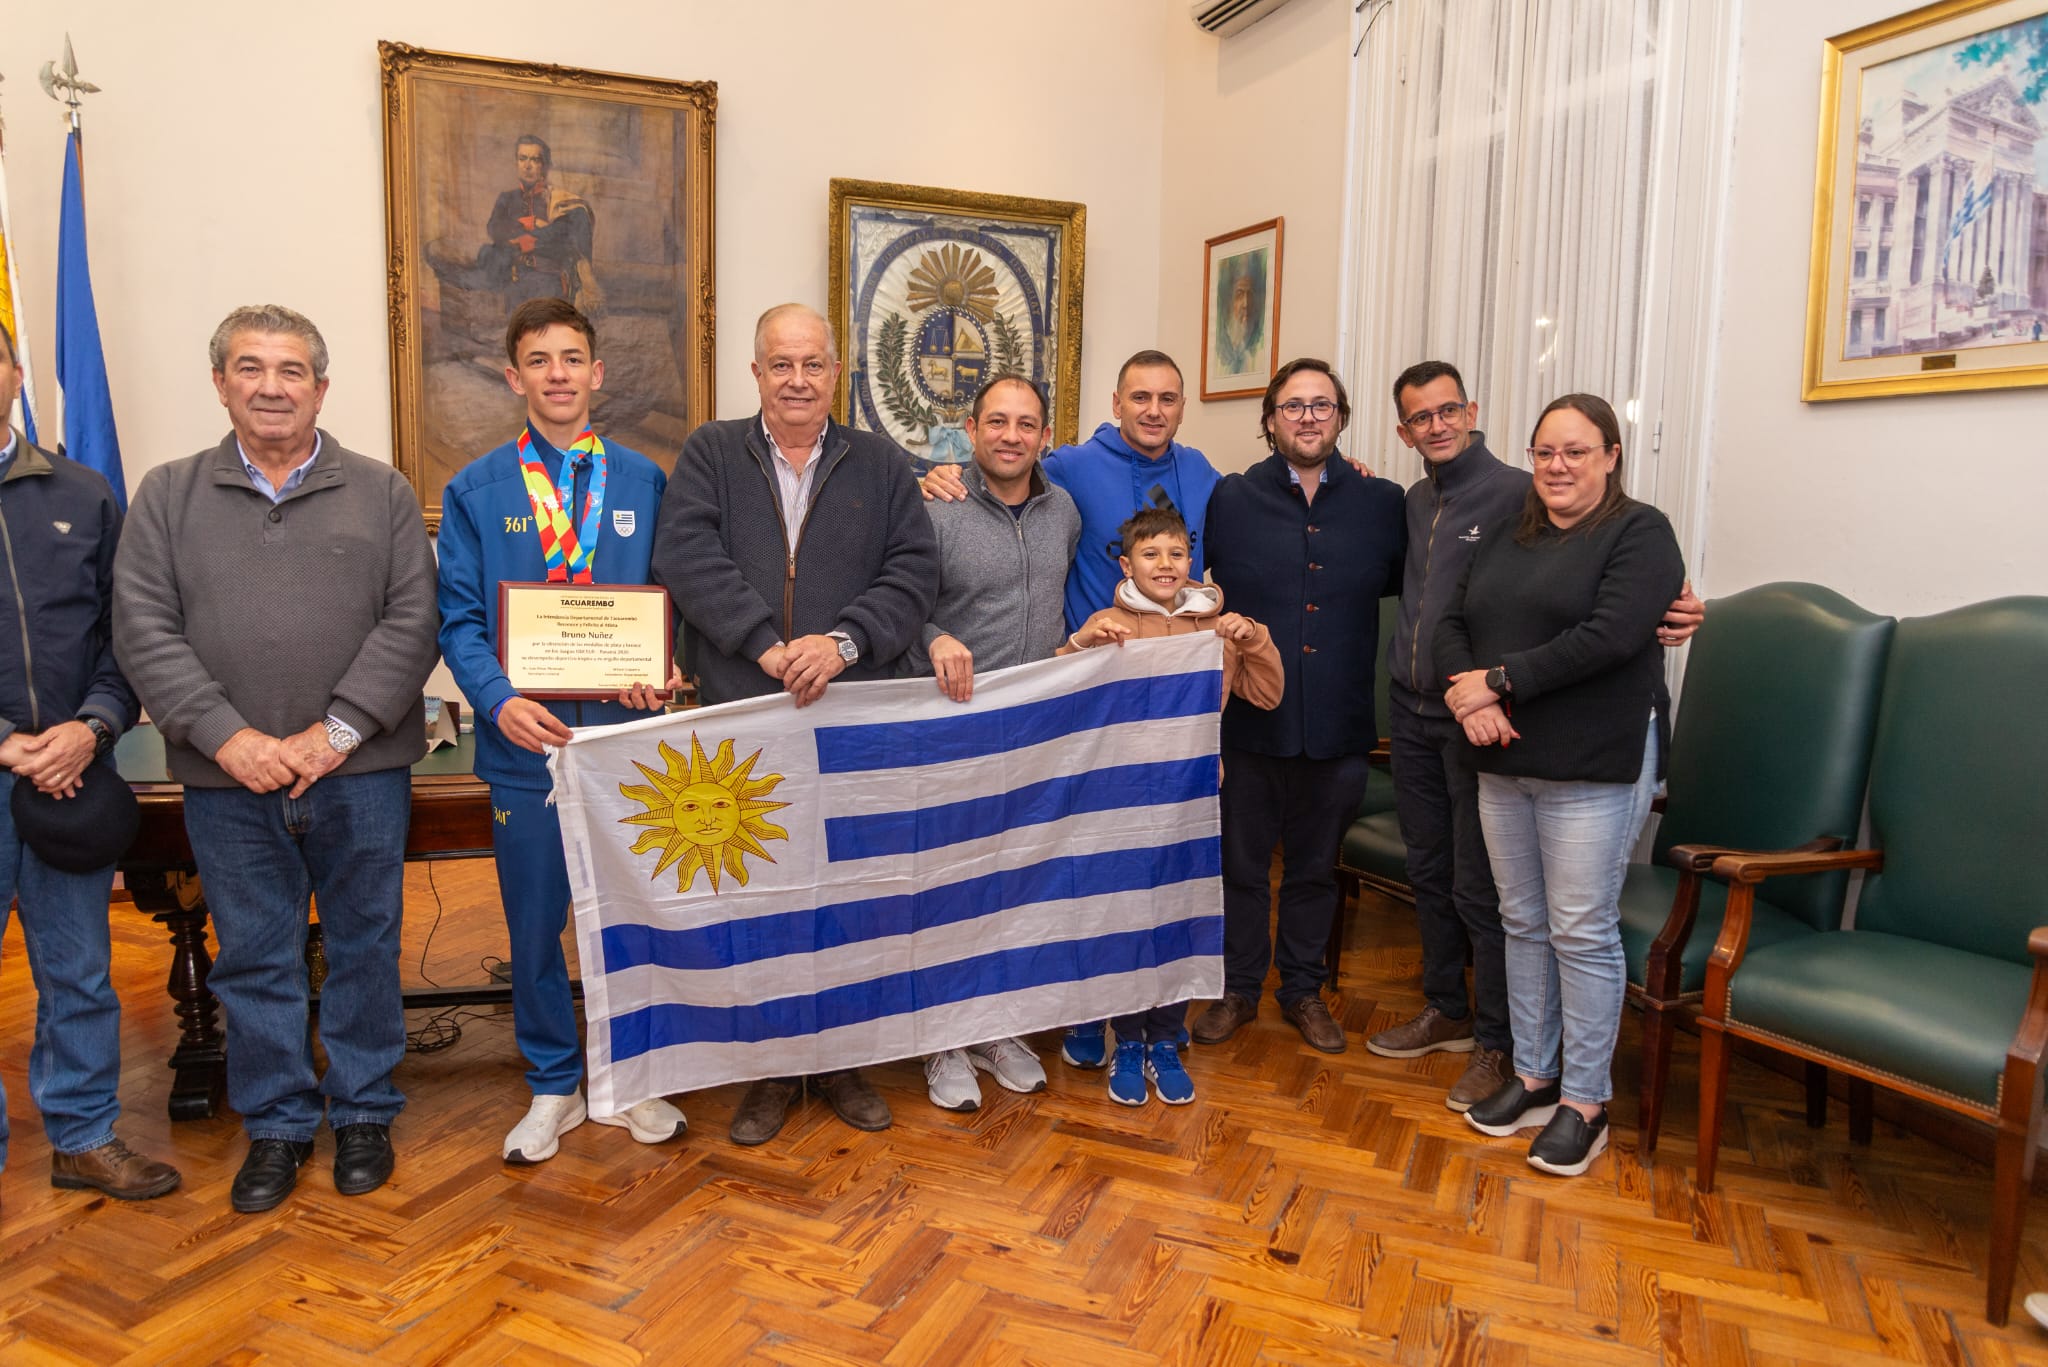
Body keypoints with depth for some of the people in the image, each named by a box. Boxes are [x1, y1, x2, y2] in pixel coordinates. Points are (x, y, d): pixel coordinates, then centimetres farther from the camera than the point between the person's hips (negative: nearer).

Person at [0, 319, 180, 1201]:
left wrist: (92, 727, -10)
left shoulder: (84, 497, 8)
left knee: (79, 972, 12)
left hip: (71, 771, 2)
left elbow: (126, 633, 6)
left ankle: (84, 1136, 27)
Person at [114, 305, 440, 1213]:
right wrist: (228, 736, -12)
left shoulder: (382, 493, 4)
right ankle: (275, 1126, 27)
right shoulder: (167, 496, 7)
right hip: (228, 778, 1)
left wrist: (336, 731, -12)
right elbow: (144, 632, 0)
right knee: (255, 959, 10)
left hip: (361, 773, -1)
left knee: (365, 947, 9)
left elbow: (411, 621, -4)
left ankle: (363, 1114, 26)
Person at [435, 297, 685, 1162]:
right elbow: (459, 620, -1)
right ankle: (553, 1088, 29)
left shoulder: (644, 481, 6)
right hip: (526, 739, 0)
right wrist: (499, 699, -18)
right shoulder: (476, 491, 3)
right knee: (534, 926, 10)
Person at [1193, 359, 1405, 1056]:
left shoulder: (1382, 503, 2)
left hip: (1337, 726, 1)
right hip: (1250, 720, -1)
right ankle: (1239, 989, 30)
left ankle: (1303, 989, 34)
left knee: (1315, 867, 16)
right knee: (1242, 863, 12)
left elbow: (1403, 583, 14)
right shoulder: (1230, 500, 0)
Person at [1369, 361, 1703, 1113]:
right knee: (1428, 871, 16)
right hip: (1411, 714, 7)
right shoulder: (1412, 502, 12)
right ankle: (1446, 1010, 32)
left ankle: (1499, 1043, 13)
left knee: (1481, 889, -2)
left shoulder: (1518, 494, -10)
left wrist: (1670, 613, -35)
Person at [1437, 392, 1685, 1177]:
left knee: (1581, 932, -1)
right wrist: (1468, 697, -11)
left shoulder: (1639, 534, -5)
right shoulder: (1507, 540, 15)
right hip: (1506, 761, 7)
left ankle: (1585, 1103, 13)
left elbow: (1609, 637, -19)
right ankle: (1534, 1078, 26)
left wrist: (1499, 680, -16)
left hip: (1595, 766, -6)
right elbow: (1452, 623, 9)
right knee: (1523, 922, 13)